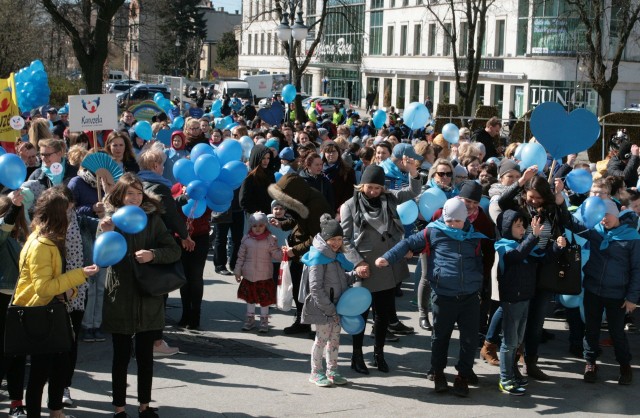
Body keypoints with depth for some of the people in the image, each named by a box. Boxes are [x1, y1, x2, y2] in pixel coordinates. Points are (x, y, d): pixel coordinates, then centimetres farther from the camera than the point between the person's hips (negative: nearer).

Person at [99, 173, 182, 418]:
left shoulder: (152, 219, 3)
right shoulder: (110, 220, -1)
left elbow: (174, 251, -2)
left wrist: (153, 254, -20)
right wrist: (105, 235, -27)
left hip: (148, 299, 2)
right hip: (120, 299, -2)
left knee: (145, 356, 10)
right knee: (121, 356, 5)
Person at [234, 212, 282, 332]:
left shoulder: (270, 239, -7)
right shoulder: (246, 239, -2)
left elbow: (277, 256, -6)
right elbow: (241, 256, 4)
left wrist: (284, 252, -24)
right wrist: (237, 271, 5)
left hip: (265, 276, -2)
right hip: (249, 276, 2)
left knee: (265, 299, 6)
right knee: (250, 297, 15)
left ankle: (264, 321, 20)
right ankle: (250, 319, 30)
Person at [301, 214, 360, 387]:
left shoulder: (336, 255, 10)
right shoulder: (318, 258, -17)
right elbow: (315, 288, -20)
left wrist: (355, 275, 2)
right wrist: (329, 309, -20)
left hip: (336, 305, 8)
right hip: (322, 307, -8)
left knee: (335, 337, 12)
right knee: (322, 337, -1)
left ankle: (332, 371, 23)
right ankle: (316, 373, 13)